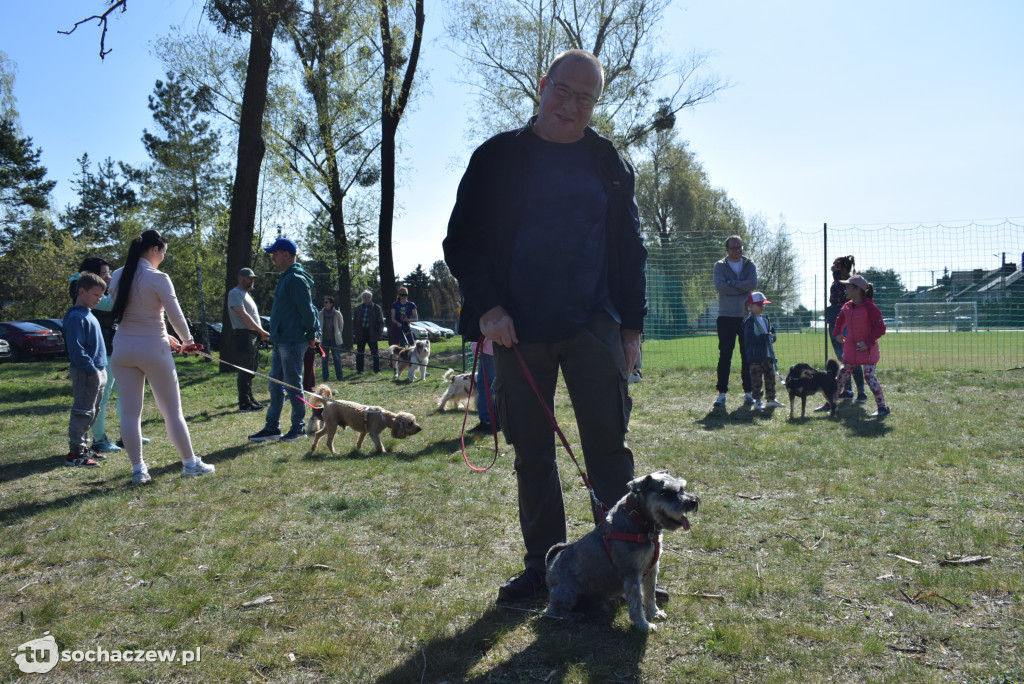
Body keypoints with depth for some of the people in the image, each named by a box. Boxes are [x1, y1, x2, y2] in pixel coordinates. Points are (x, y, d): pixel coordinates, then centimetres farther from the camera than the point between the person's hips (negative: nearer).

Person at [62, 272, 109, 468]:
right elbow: (76, 348, -20)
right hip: (85, 372, -10)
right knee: (83, 413, -7)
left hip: (98, 372, 10)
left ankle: (83, 447, 23)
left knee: (92, 413, 15)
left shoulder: (89, 315, 16)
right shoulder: (76, 317, -14)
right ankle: (75, 453, -2)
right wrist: (91, 369, -21)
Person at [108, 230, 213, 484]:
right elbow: (176, 317, -11)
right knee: (172, 411, 6)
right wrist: (187, 341, 9)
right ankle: (190, 464, 16)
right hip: (152, 349, -5)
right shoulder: (158, 279, -13)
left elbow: (125, 313, 14)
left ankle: (138, 469, 11)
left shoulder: (116, 277, 5)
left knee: (130, 412, 8)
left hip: (123, 349, 5)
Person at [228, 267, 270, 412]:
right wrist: (261, 331, -19)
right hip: (243, 336, -10)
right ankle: (244, 404, -8)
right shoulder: (235, 293, -8)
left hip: (253, 336, 10)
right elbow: (243, 316, -18)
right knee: (245, 370, -9)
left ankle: (249, 399, 23)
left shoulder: (246, 294, 23)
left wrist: (261, 333, 11)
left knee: (251, 370, 14)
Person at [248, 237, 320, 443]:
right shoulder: (286, 277, 18)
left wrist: (311, 335, -15)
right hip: (280, 341, 10)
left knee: (293, 384, -1)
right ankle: (272, 427, 19)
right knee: (275, 384, 13)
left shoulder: (296, 279, -16)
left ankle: (298, 427, 9)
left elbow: (307, 310, -20)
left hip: (293, 342, -10)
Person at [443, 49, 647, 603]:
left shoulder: (609, 164, 10)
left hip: (593, 327, 0)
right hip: (519, 331, 0)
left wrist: (631, 325, 6)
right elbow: (461, 241, 4)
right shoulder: (498, 157, 6)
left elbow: (631, 250, 13)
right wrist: (486, 307, -8)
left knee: (608, 445, -1)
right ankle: (543, 565, 19)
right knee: (531, 454, 6)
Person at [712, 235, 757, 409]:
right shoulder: (720, 266, 5)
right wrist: (743, 288, -10)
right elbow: (720, 286, -13)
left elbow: (753, 284, -9)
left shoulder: (749, 265, 10)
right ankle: (722, 394, 0)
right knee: (725, 356, -3)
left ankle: (748, 392, 12)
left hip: (746, 317, 2)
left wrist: (731, 283, -11)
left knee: (748, 356, 4)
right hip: (726, 317, -2)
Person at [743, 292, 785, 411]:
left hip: (768, 355, 8)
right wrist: (765, 337, -18)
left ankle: (770, 399, 20)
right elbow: (749, 339, -19)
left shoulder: (766, 319, 14)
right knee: (757, 379, -5)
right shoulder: (749, 321, -11)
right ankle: (757, 401, 2)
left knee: (770, 377, 12)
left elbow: (773, 331, 23)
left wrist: (772, 337, -1)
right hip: (755, 356, -8)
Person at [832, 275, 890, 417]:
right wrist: (838, 333, 15)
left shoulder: (869, 307, -16)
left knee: (869, 377, -9)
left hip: (867, 349, -7)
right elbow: (840, 320, 27)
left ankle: (883, 407, 2)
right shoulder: (847, 307, 5)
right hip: (851, 349, 7)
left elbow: (880, 328, -16)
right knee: (841, 375, 10)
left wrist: (868, 342, -21)